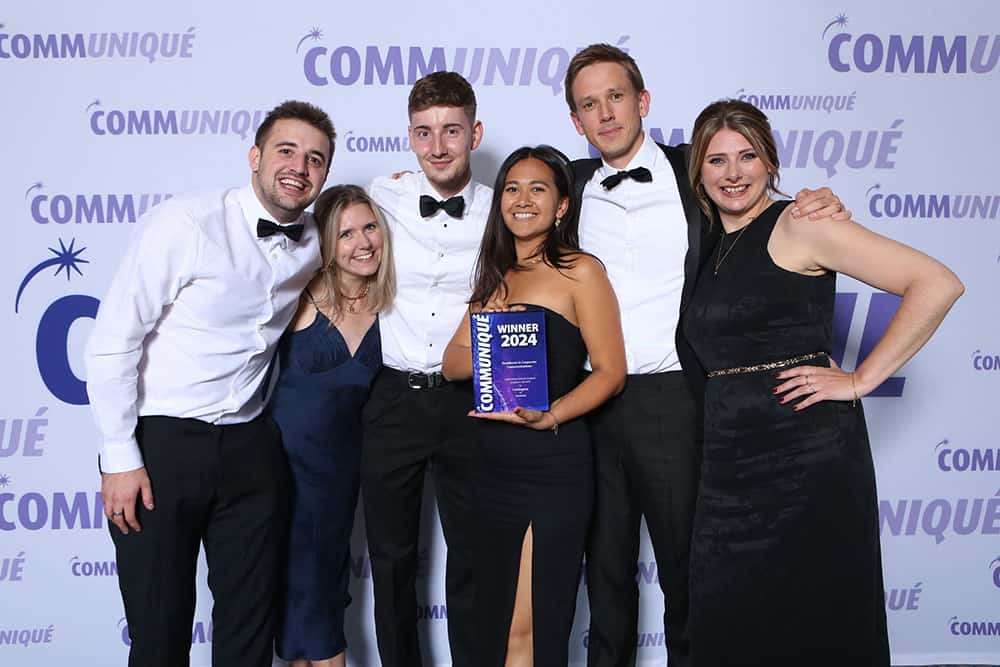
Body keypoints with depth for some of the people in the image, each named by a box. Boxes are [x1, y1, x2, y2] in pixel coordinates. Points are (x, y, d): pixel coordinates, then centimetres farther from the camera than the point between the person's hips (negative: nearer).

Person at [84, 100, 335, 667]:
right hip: (161, 442, -4)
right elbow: (111, 344, -12)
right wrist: (121, 459, -13)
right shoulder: (184, 225, -13)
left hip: (250, 447, 5)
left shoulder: (313, 245, 4)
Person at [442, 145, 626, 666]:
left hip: (553, 464, -6)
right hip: (493, 465, 6)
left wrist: (547, 416, -22)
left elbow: (610, 372, -8)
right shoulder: (495, 277, 15)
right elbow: (453, 363, 8)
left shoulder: (580, 271, -4)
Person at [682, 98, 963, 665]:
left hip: (806, 452, -6)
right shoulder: (712, 246, 14)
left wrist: (859, 381, -14)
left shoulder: (796, 224, -7)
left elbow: (938, 284, -13)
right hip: (730, 462, 7)